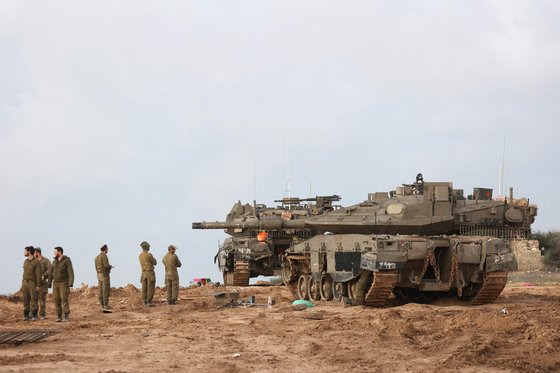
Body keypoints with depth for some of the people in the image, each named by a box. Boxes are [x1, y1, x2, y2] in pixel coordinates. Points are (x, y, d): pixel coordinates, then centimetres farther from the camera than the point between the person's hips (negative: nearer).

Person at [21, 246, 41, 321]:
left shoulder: (36, 262, -8)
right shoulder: (25, 262, 13)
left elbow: (38, 274, -9)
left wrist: (38, 286, -14)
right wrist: (22, 284, 15)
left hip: (32, 283, -6)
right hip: (25, 282, 6)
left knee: (34, 299, -5)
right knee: (25, 300, 3)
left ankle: (34, 316, -2)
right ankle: (26, 316, 5)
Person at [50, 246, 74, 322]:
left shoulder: (67, 261, -9)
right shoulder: (55, 262, 10)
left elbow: (71, 273, -13)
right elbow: (51, 273, 13)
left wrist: (71, 284, -22)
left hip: (64, 283, -6)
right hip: (56, 284, 6)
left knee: (64, 299, -14)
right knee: (56, 300, -2)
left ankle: (66, 317, -11)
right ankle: (59, 316, 3)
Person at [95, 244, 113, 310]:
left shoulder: (97, 257, 13)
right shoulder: (104, 256, -14)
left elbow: (96, 267, 15)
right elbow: (106, 265, -22)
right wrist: (110, 266, 1)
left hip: (99, 275, 9)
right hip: (105, 275, -8)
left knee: (101, 290, 7)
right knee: (106, 290, -7)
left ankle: (102, 305, 7)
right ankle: (106, 305, -10)